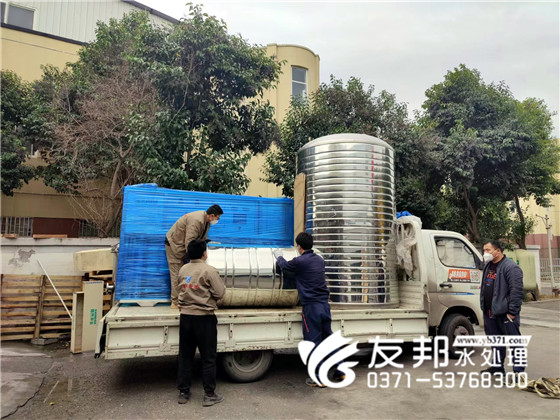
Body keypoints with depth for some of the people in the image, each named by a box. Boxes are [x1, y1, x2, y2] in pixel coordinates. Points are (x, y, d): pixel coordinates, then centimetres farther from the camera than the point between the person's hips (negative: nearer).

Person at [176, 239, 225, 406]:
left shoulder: (183, 270, 4)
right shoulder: (209, 270, -14)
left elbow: (183, 290, 13)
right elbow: (220, 293, -13)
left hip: (185, 316, 6)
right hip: (203, 317, -5)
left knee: (185, 356, 16)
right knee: (208, 358, 6)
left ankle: (183, 392, 24)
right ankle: (209, 395, 13)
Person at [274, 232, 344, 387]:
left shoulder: (300, 261, -11)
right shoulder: (320, 260, 9)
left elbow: (284, 265, 8)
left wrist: (278, 256, 30)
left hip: (311, 307, -7)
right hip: (324, 304, 7)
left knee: (313, 342, 2)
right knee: (329, 338, 16)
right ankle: (340, 372, 21)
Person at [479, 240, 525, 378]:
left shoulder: (511, 267, -15)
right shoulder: (488, 266, 14)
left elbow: (516, 291, -19)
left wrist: (512, 312, -20)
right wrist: (484, 307, 20)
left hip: (505, 312, -9)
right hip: (489, 312, 9)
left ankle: (519, 370, 9)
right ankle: (498, 366, 29)